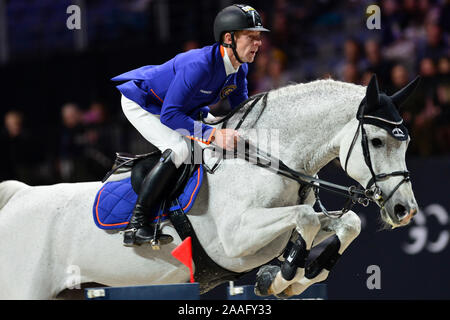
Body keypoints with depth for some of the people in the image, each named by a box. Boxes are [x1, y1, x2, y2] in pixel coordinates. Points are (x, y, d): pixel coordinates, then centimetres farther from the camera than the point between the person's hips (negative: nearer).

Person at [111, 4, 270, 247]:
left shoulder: (239, 70, -10)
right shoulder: (199, 64, -37)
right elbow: (169, 114, -39)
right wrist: (212, 134, -45)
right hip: (140, 103, -9)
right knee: (179, 149, -30)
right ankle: (135, 225, -27)